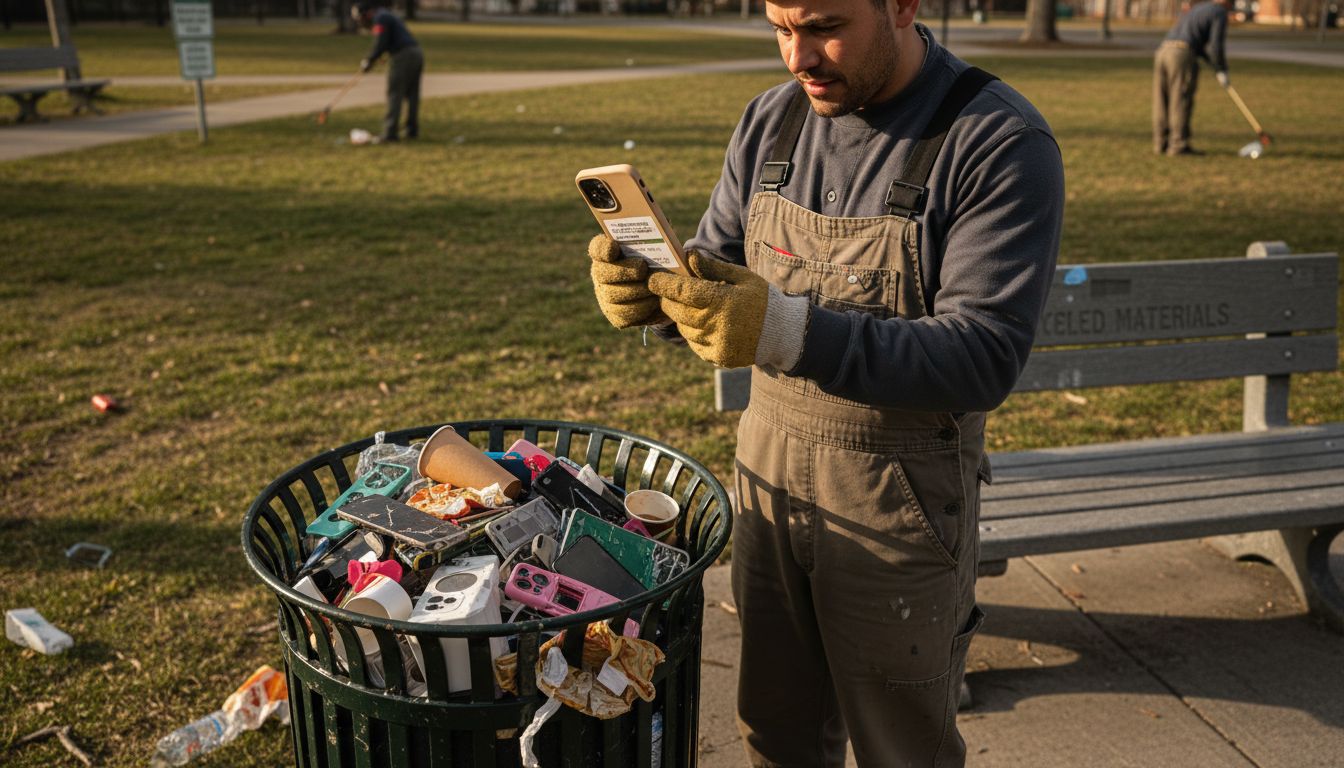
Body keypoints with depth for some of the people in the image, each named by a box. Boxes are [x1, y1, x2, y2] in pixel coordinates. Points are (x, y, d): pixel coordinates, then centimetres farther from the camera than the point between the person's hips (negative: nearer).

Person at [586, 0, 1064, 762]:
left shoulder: (1000, 143, -17)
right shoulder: (772, 119, 1)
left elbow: (983, 361, -24)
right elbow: (715, 268, 8)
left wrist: (786, 330, -35)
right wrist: (650, 289, -16)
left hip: (898, 504, -4)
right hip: (767, 471, 5)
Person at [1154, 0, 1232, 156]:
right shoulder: (1220, 13, 6)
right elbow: (1215, 45, -5)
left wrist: (1214, 63, 26)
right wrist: (1221, 71, 2)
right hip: (1182, 55, -8)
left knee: (1162, 102, 7)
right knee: (1181, 102, -6)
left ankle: (1161, 143, 8)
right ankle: (1179, 146, -6)